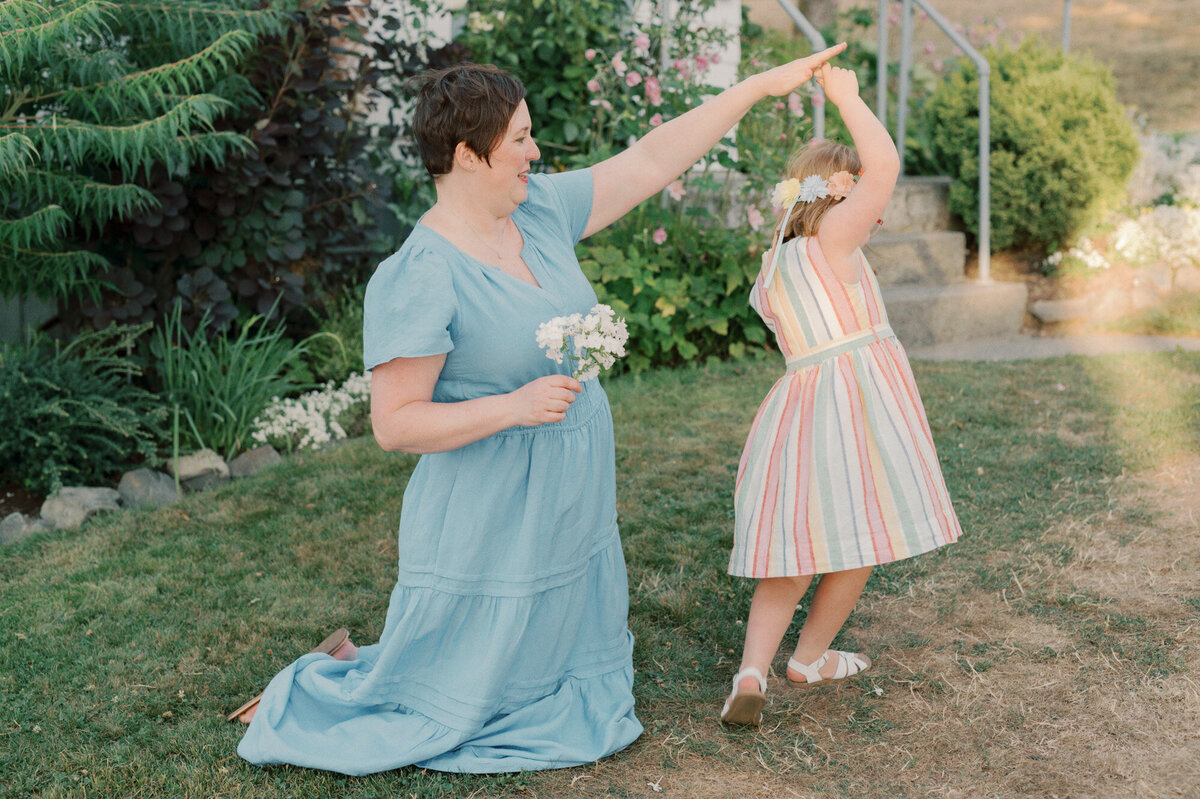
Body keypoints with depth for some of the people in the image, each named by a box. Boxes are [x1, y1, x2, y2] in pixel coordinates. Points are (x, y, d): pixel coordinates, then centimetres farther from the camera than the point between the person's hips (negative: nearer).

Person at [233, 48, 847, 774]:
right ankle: (337, 676, 38)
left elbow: (651, 161, 5)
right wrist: (513, 407, -27)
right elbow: (394, 424, -21)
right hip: (490, 520, -7)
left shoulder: (543, 210, 0)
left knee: (571, 674, 23)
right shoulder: (416, 278, -21)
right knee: (452, 702, 11)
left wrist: (760, 86, 5)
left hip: (574, 505, 8)